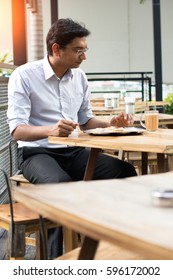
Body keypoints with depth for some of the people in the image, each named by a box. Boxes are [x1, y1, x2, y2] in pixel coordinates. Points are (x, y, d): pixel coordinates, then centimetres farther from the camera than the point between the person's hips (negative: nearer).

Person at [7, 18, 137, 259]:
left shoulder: (80, 77, 7)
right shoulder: (24, 76, -12)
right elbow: (17, 130, -19)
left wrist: (112, 123, -2)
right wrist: (51, 130, -39)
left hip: (73, 151, 6)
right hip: (36, 152, -5)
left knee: (126, 172, -16)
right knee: (61, 184, -39)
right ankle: (58, 257, -25)